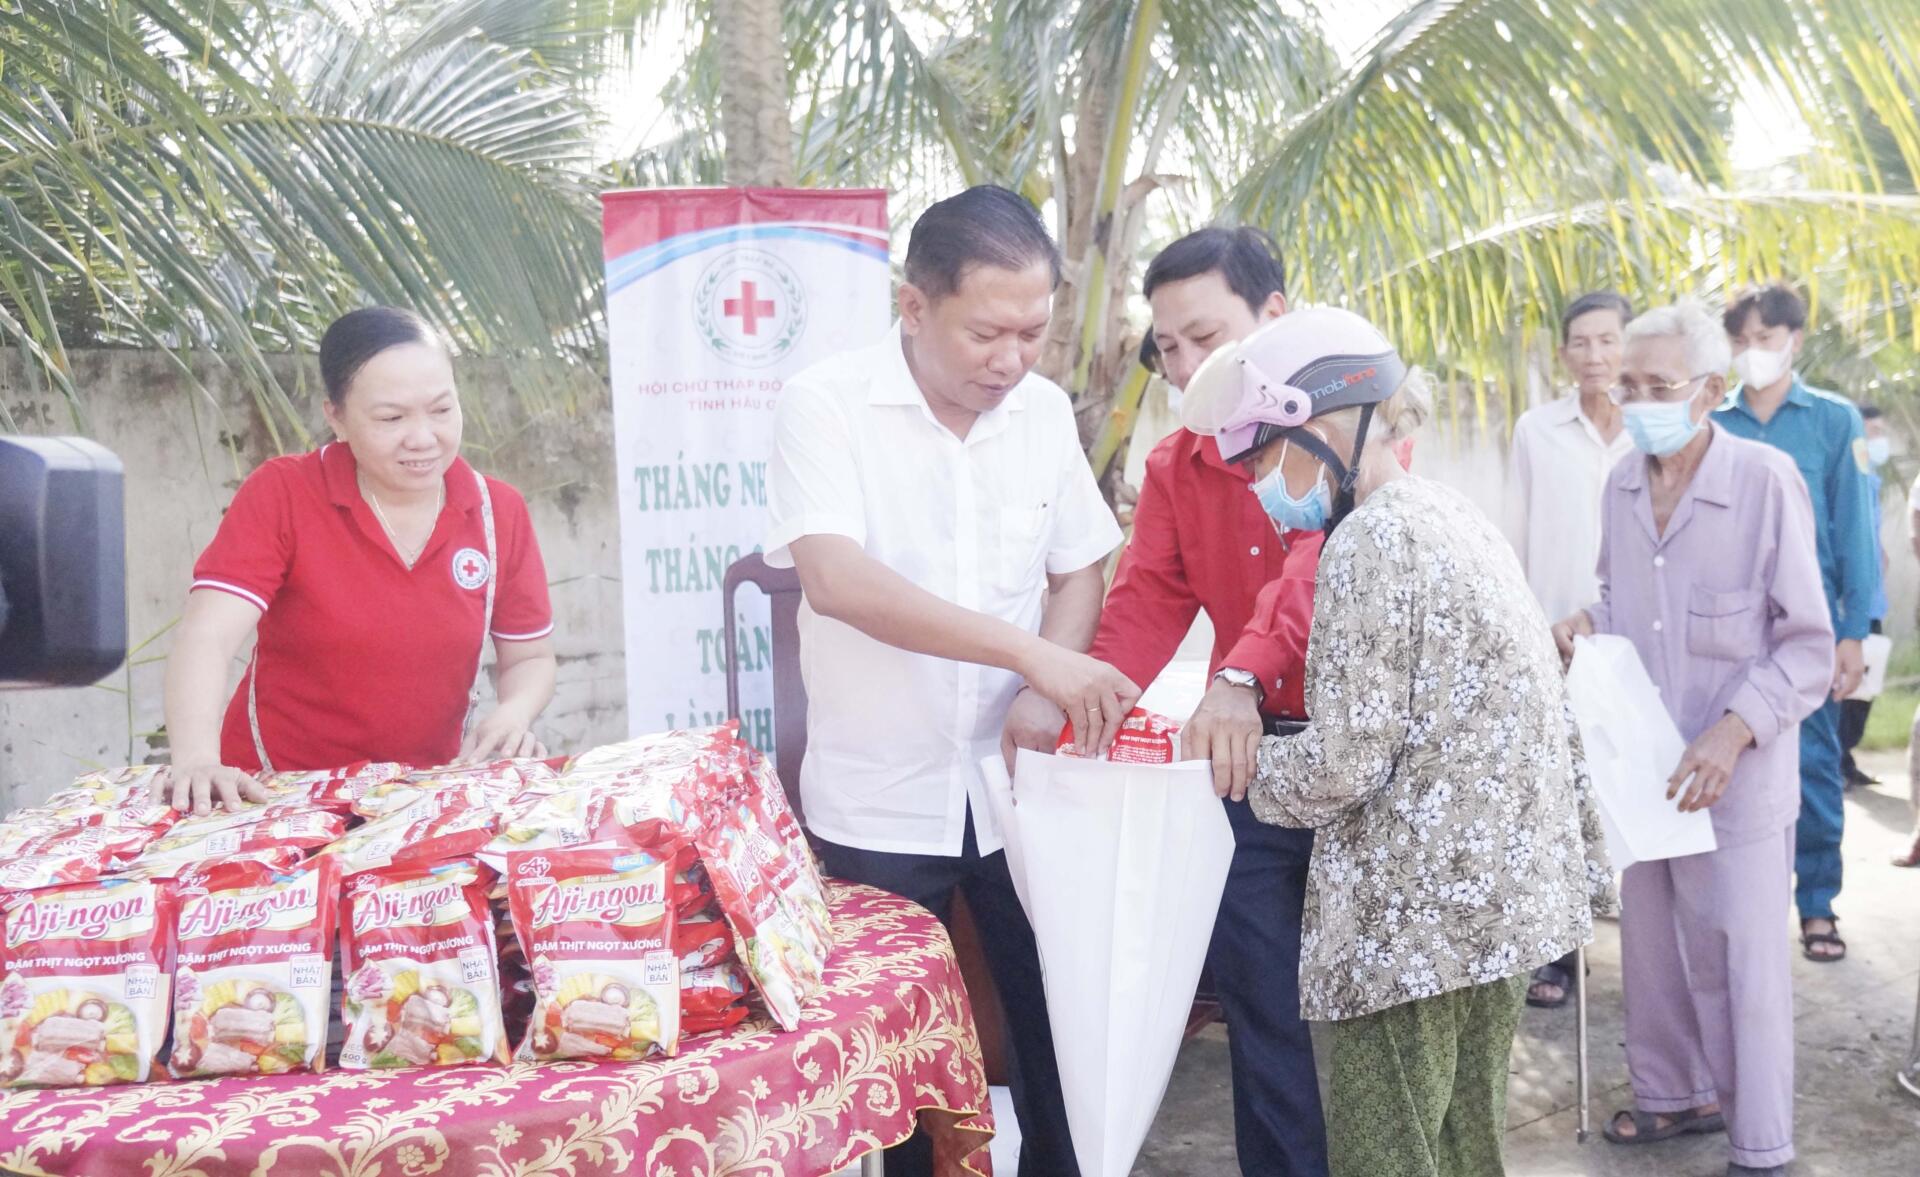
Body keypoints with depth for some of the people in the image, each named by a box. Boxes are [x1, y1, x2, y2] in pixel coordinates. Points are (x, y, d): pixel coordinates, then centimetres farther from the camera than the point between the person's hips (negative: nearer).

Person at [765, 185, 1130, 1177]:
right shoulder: (825, 405, -13)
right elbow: (834, 577, -25)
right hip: (878, 804, -3)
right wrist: (1031, 655, -30)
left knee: (1057, 1028, 9)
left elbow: (1078, 571, 9)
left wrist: (1049, 701, -10)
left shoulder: (1044, 410, 2)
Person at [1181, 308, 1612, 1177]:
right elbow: (1551, 718, 16)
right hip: (1510, 901, 9)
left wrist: (1246, 766, -1)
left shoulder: (1369, 542, -15)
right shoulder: (1459, 519, 13)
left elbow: (1344, 764, -19)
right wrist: (1584, 860, 22)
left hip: (1414, 924, -9)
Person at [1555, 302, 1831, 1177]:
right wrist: (1590, 624, -1)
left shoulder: (1765, 480, -15)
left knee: (1739, 958, 3)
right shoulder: (1622, 484, 4)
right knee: (1651, 941, 17)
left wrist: (1734, 732, -23)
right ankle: (1675, 1092, 37)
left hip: (1737, 774, -6)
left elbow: (1807, 645, -12)